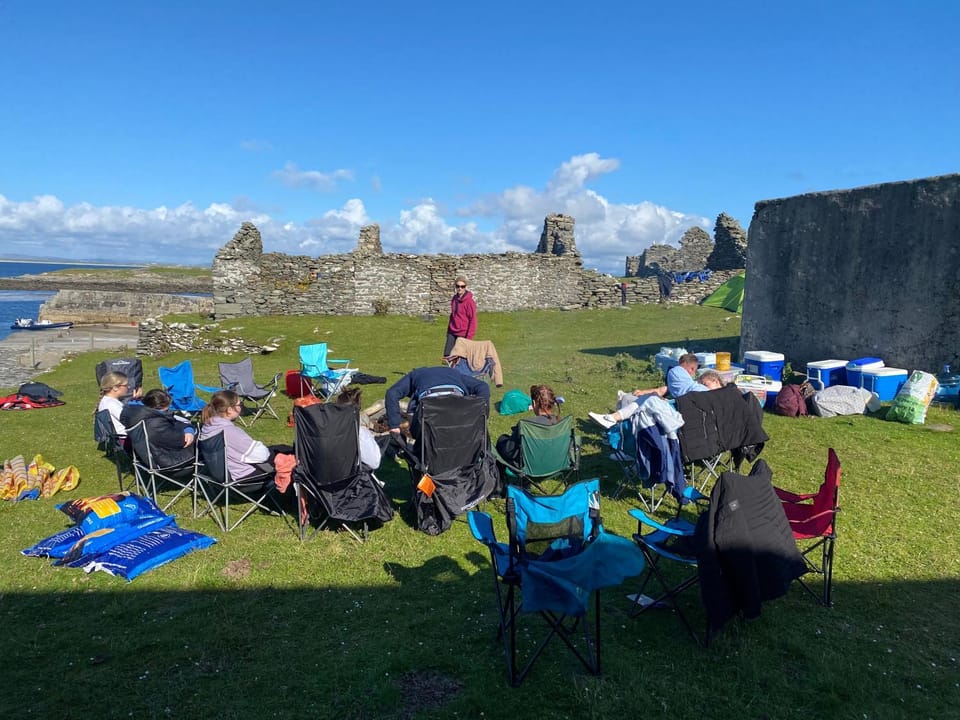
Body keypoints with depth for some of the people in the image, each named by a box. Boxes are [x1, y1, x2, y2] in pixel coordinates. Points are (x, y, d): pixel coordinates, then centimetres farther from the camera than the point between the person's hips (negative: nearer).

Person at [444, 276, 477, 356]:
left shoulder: (469, 301, -11)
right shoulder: (454, 299, 8)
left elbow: (473, 320, -12)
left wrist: (469, 337, -15)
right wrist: (448, 330, 17)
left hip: (463, 334, -6)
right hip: (452, 333, 6)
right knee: (447, 355, 2)